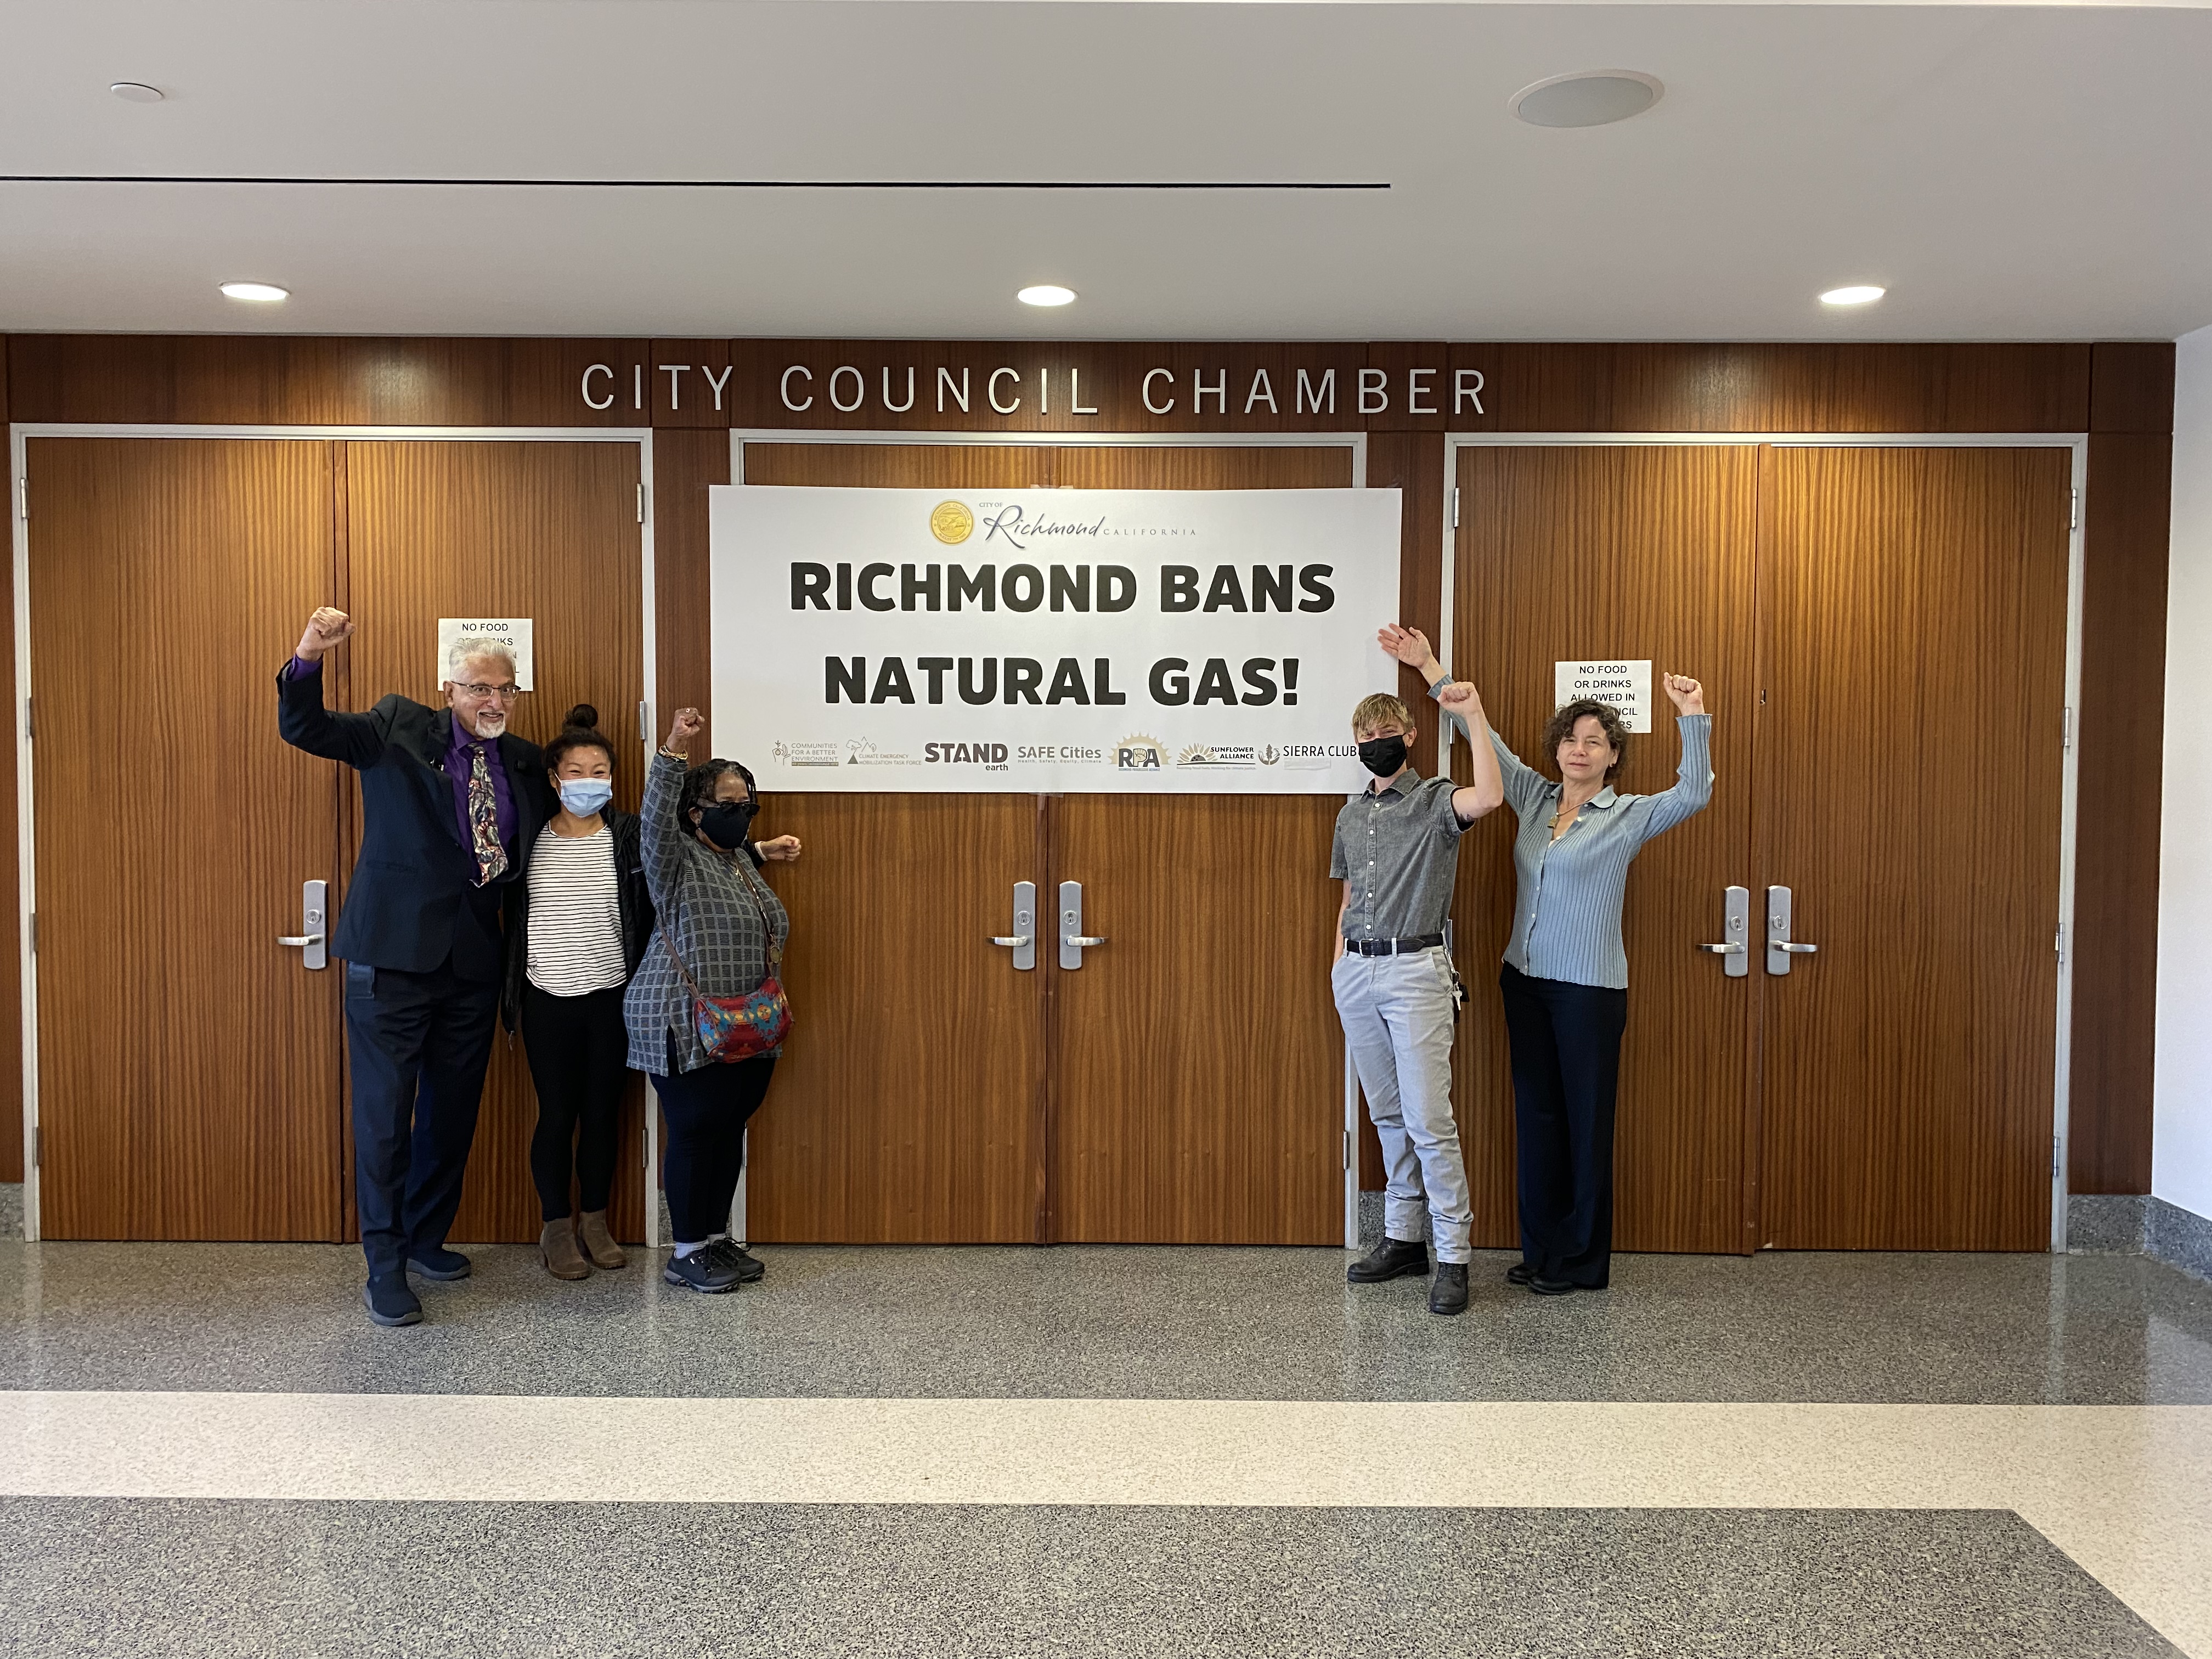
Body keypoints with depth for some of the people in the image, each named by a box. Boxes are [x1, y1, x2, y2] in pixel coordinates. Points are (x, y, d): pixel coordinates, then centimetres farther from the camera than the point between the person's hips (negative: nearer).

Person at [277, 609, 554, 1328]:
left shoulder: (522, 761, 9)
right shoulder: (400, 729, -2)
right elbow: (303, 728, -13)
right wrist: (309, 659, -29)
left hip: (473, 961, 5)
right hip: (394, 954, -4)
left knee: (453, 1111, 15)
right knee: (385, 1114, 1)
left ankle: (426, 1239, 34)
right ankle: (385, 1269, 13)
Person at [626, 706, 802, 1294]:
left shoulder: (742, 863, 13)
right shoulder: (678, 861, -10)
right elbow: (655, 821, -30)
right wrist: (674, 751, -39)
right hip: (689, 1030, -8)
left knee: (731, 1129, 13)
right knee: (694, 1133, -1)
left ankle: (717, 1238, 26)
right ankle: (687, 1253, 11)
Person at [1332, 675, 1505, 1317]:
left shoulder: (1435, 801, -4)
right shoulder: (1351, 816, 15)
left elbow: (1489, 798, -27)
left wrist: (1474, 715, -22)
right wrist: (1339, 963, 14)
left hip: (1415, 969, -6)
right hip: (1357, 973, 6)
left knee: (1429, 1119, -8)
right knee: (1387, 1114, 13)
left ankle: (1453, 1257, -1)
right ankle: (1403, 1237, 23)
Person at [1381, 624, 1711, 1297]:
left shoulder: (1628, 817, -6)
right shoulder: (1534, 797, 7)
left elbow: (1693, 794, -22)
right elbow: (1485, 737, 12)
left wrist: (1693, 719, -31)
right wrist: (1430, 669, 11)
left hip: (1589, 989, -5)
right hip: (1526, 981, 5)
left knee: (1586, 1120, 3)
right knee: (1536, 1113, 11)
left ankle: (1582, 1261, 15)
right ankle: (1542, 1251, 23)